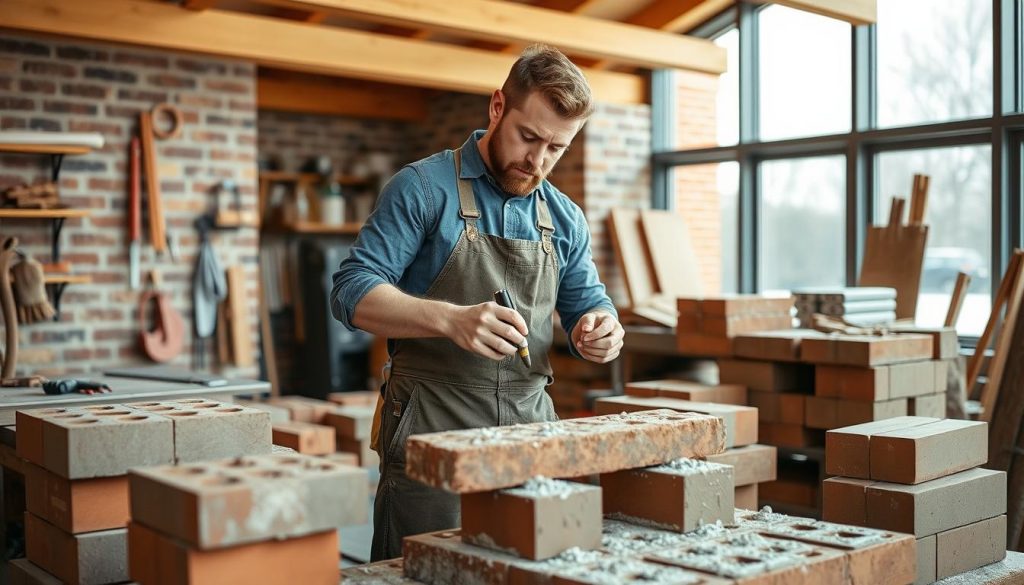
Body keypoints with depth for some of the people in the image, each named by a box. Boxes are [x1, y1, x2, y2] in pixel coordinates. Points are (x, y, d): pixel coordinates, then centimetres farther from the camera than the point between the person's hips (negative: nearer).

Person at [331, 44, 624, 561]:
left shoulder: (566, 220, 11)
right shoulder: (423, 188, -5)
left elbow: (587, 306, 18)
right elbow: (353, 292, -11)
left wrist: (600, 330, -8)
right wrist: (451, 318, -28)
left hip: (532, 428, 5)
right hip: (431, 431, -4)